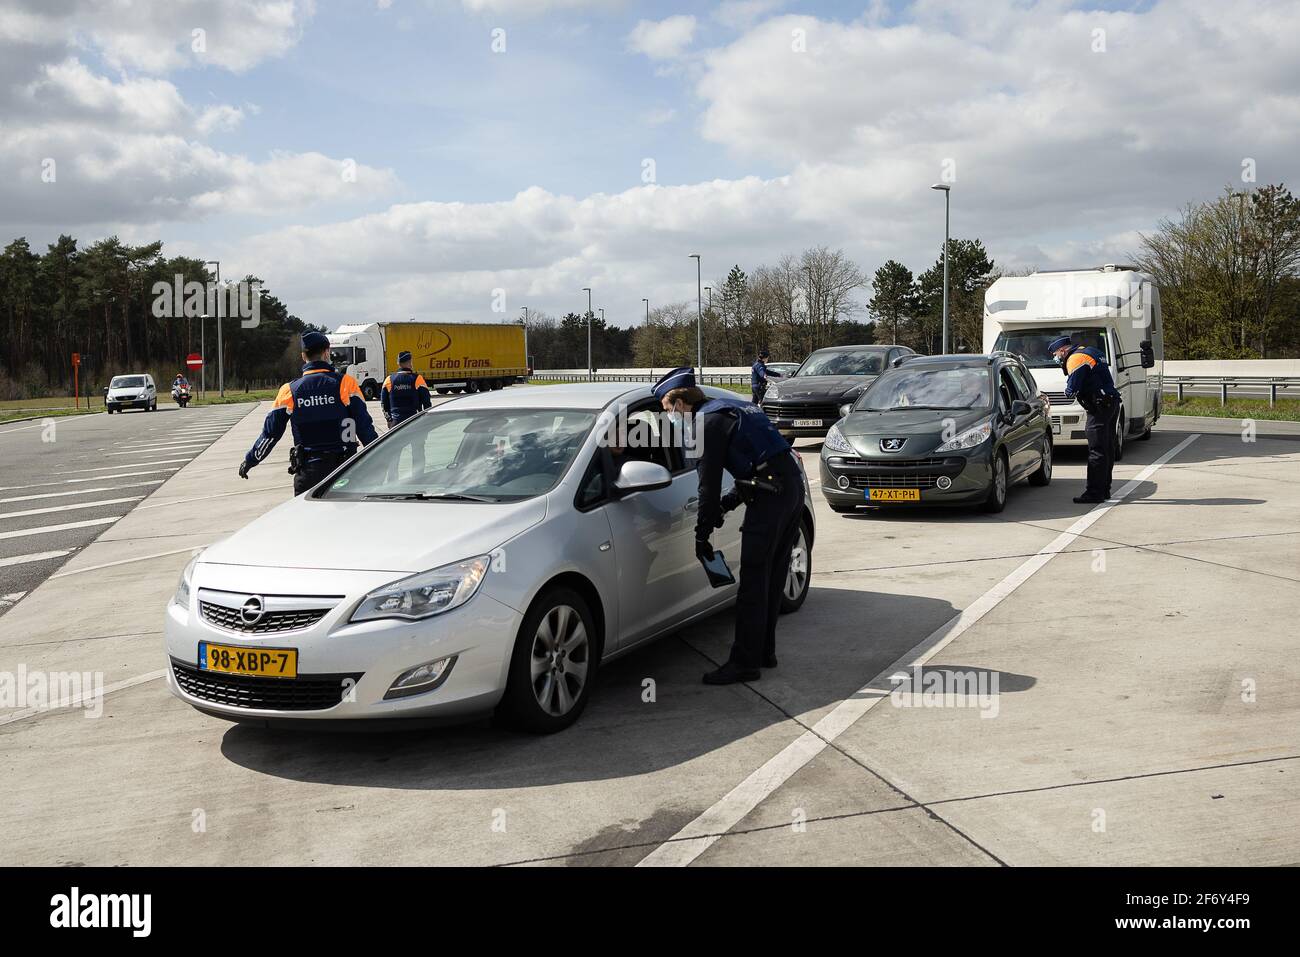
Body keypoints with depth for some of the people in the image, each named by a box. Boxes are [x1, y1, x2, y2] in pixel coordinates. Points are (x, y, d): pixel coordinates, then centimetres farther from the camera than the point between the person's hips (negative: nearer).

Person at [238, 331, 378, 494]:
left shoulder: (290, 391, 2)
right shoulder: (344, 383, -4)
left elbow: (270, 433, 7)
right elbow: (364, 426, -6)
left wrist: (249, 461, 21)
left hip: (307, 470, 1)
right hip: (342, 468, -1)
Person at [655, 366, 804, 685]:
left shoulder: (708, 420, -6)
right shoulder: (736, 407, 23)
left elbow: (709, 482, -9)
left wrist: (702, 534, -3)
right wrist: (729, 503, 20)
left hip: (770, 496, -10)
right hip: (793, 484, 10)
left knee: (753, 583, -5)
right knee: (771, 579, 17)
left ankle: (744, 663, -1)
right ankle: (764, 651, 26)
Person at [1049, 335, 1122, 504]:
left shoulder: (1075, 359, -12)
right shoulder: (1089, 352, 20)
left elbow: (1072, 390, -19)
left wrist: (1068, 391, 5)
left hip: (1100, 407, -10)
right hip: (1111, 403, 10)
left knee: (1096, 451, -9)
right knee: (1107, 450, 14)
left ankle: (1094, 492, -8)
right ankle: (1104, 489, 22)